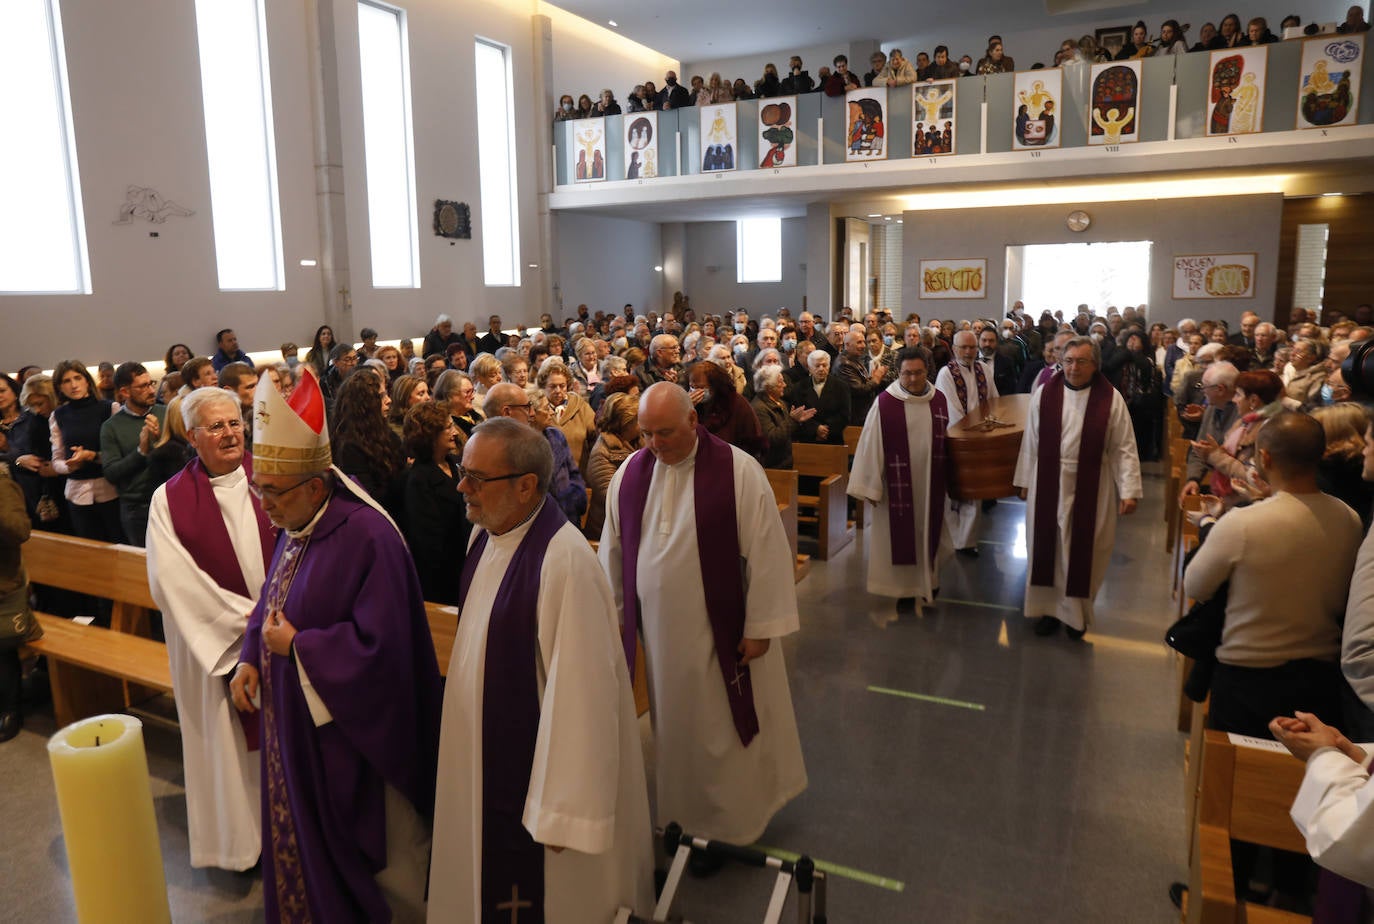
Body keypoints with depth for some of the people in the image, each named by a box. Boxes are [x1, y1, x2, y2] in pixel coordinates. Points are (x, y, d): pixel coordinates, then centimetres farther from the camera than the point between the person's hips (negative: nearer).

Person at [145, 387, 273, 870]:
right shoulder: (171, 500, -6)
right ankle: (241, 837, 29)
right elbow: (172, 580, -12)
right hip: (215, 642, -1)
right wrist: (248, 616, -15)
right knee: (230, 741, 11)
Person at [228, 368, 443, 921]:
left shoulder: (366, 537, -26)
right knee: (307, 839, 24)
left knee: (379, 855, 12)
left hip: (353, 731, -8)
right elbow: (274, 602, 15)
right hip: (297, 720, 8)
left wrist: (297, 646, -20)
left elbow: (379, 645, -28)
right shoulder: (293, 528, 1)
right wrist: (252, 657, -1)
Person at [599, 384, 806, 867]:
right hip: (660, 628, 4)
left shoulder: (738, 471, -16)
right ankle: (688, 814, 38)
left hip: (721, 629, -4)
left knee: (725, 727, 10)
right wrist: (616, 613, 10)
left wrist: (760, 626, -12)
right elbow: (614, 549, 7)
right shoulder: (629, 473, -2)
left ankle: (730, 819, 32)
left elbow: (766, 551, -13)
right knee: (674, 726, 17)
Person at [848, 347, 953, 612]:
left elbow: (946, 441, 9)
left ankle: (928, 579, 36)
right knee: (902, 535, 7)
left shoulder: (939, 400, 0)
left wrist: (948, 479, 12)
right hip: (898, 484, -4)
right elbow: (871, 445, -13)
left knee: (928, 531, 16)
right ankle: (907, 588, 22)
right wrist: (869, 487, -13)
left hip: (930, 483, 4)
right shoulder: (885, 403, -14)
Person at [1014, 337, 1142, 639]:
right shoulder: (1044, 395, -2)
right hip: (1049, 486, 1)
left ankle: (1077, 611, 26)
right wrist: (1025, 481, 5)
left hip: (1091, 490, -1)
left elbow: (1124, 448, -6)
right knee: (1048, 548, 9)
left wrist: (1128, 491, -10)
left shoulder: (1111, 399, -6)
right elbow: (1031, 442, 3)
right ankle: (1050, 607, 24)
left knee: (1083, 552, 8)